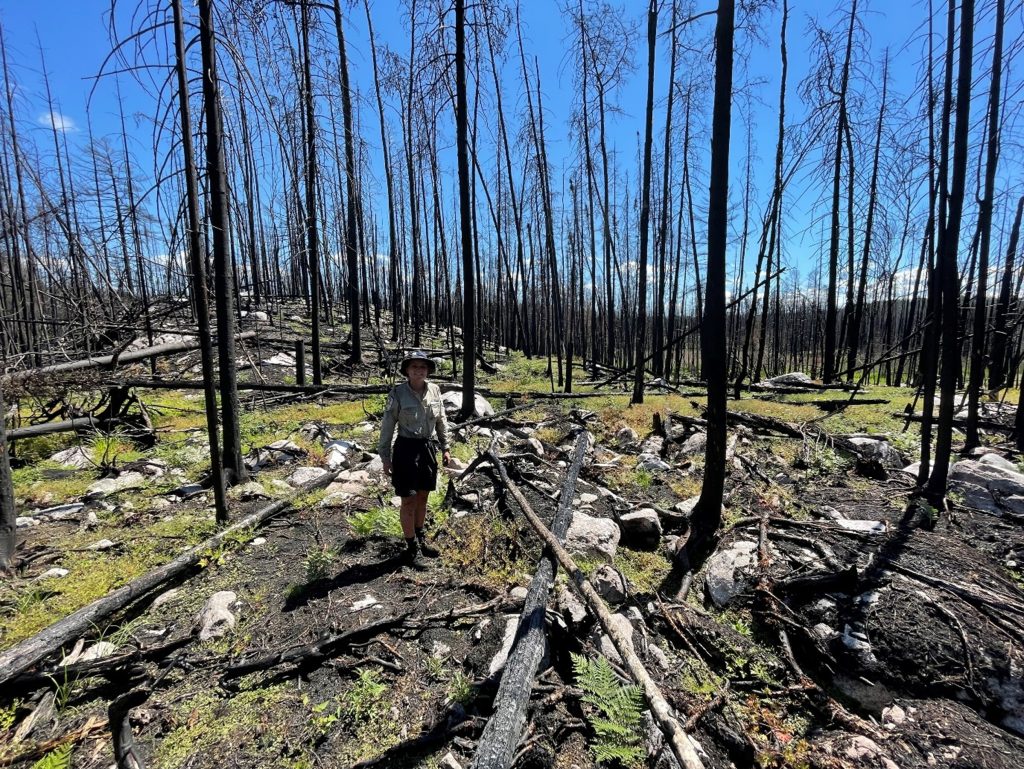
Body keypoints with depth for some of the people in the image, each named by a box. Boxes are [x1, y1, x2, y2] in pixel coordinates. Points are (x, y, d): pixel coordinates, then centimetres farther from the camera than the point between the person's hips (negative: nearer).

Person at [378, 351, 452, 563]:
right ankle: (412, 546, 22)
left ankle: (420, 538, 38)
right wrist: (385, 457, -5)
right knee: (408, 501, 4)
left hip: (428, 448, 4)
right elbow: (387, 425, -6)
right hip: (406, 449, -4)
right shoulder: (398, 392, -12)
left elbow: (441, 420, 9)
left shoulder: (434, 390, -1)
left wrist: (445, 447, 9)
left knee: (423, 497, 18)